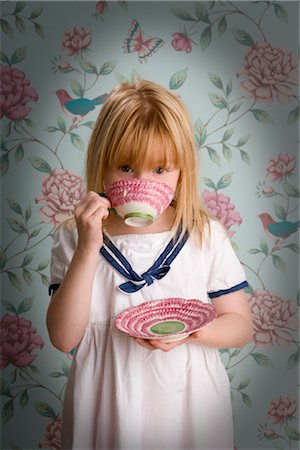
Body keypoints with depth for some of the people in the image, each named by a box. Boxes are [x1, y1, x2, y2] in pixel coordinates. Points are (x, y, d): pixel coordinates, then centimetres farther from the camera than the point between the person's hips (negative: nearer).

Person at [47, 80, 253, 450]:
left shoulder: (206, 236, -8)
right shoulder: (74, 239, -8)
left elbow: (239, 325, -3)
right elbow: (64, 338, -16)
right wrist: (88, 248, -24)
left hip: (187, 405, 1)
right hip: (107, 408, 0)